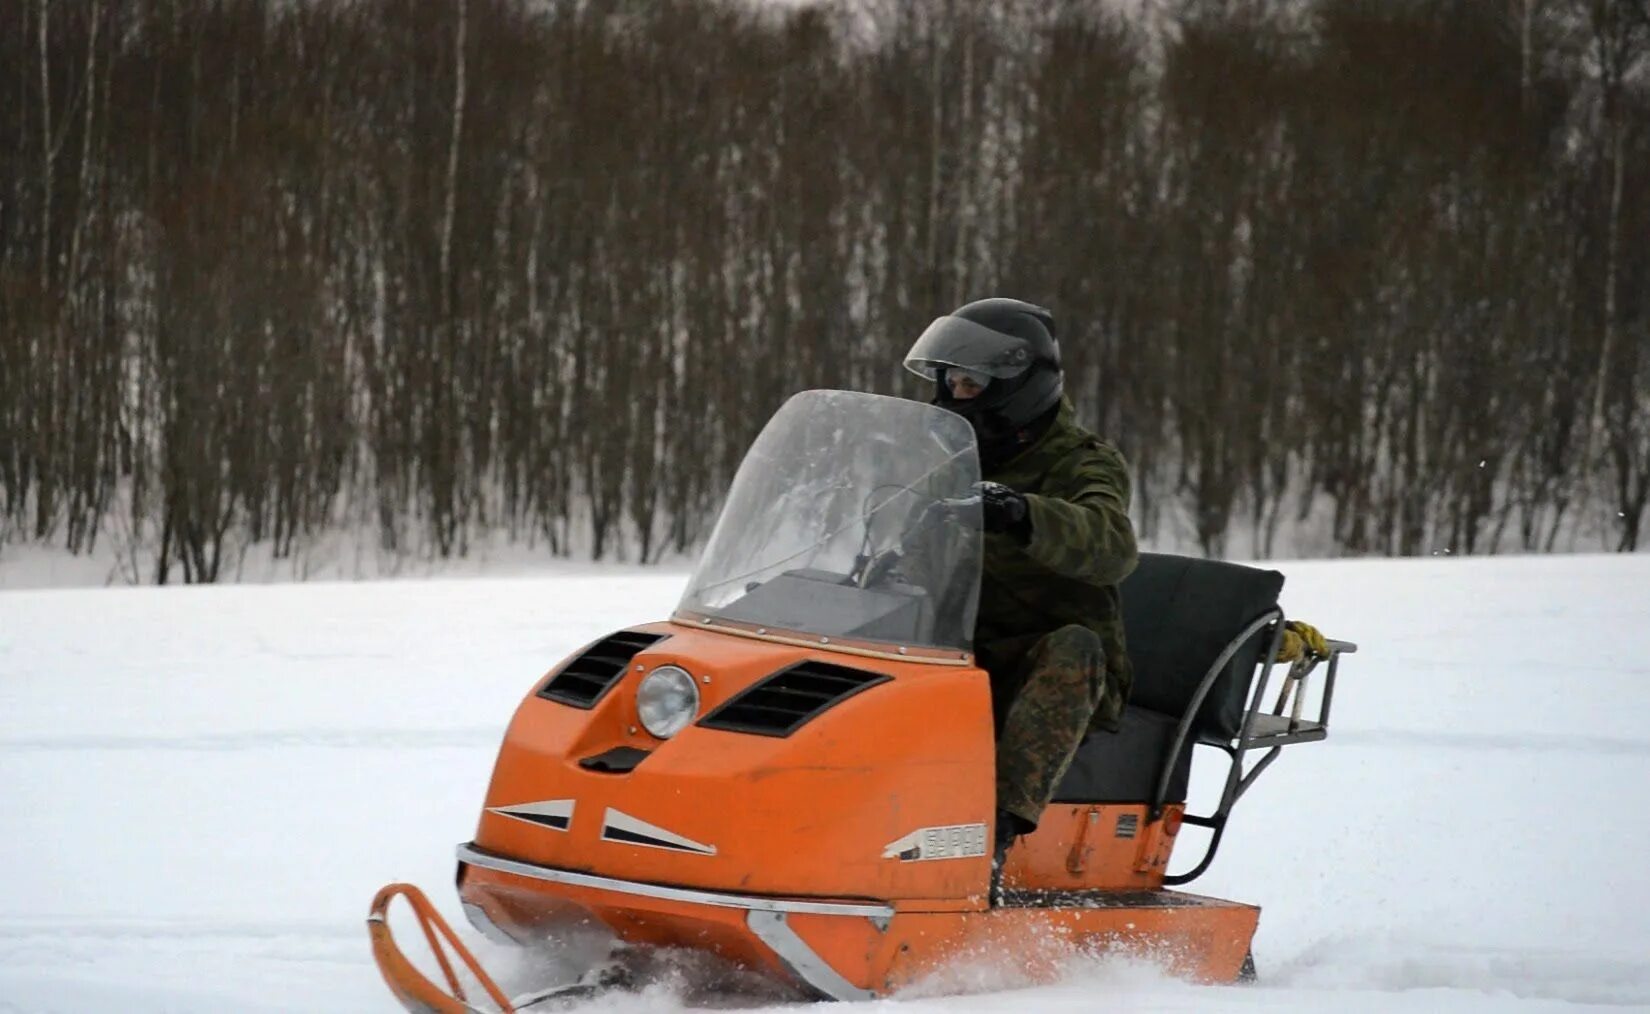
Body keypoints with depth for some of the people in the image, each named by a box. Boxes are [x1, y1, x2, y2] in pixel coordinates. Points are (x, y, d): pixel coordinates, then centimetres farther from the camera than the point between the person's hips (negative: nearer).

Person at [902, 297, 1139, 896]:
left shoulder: (1083, 466, -3)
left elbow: (1112, 548, -24)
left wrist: (1020, 515, -43)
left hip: (1070, 677, -6)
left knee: (1073, 646, -38)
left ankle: (998, 832, -51)